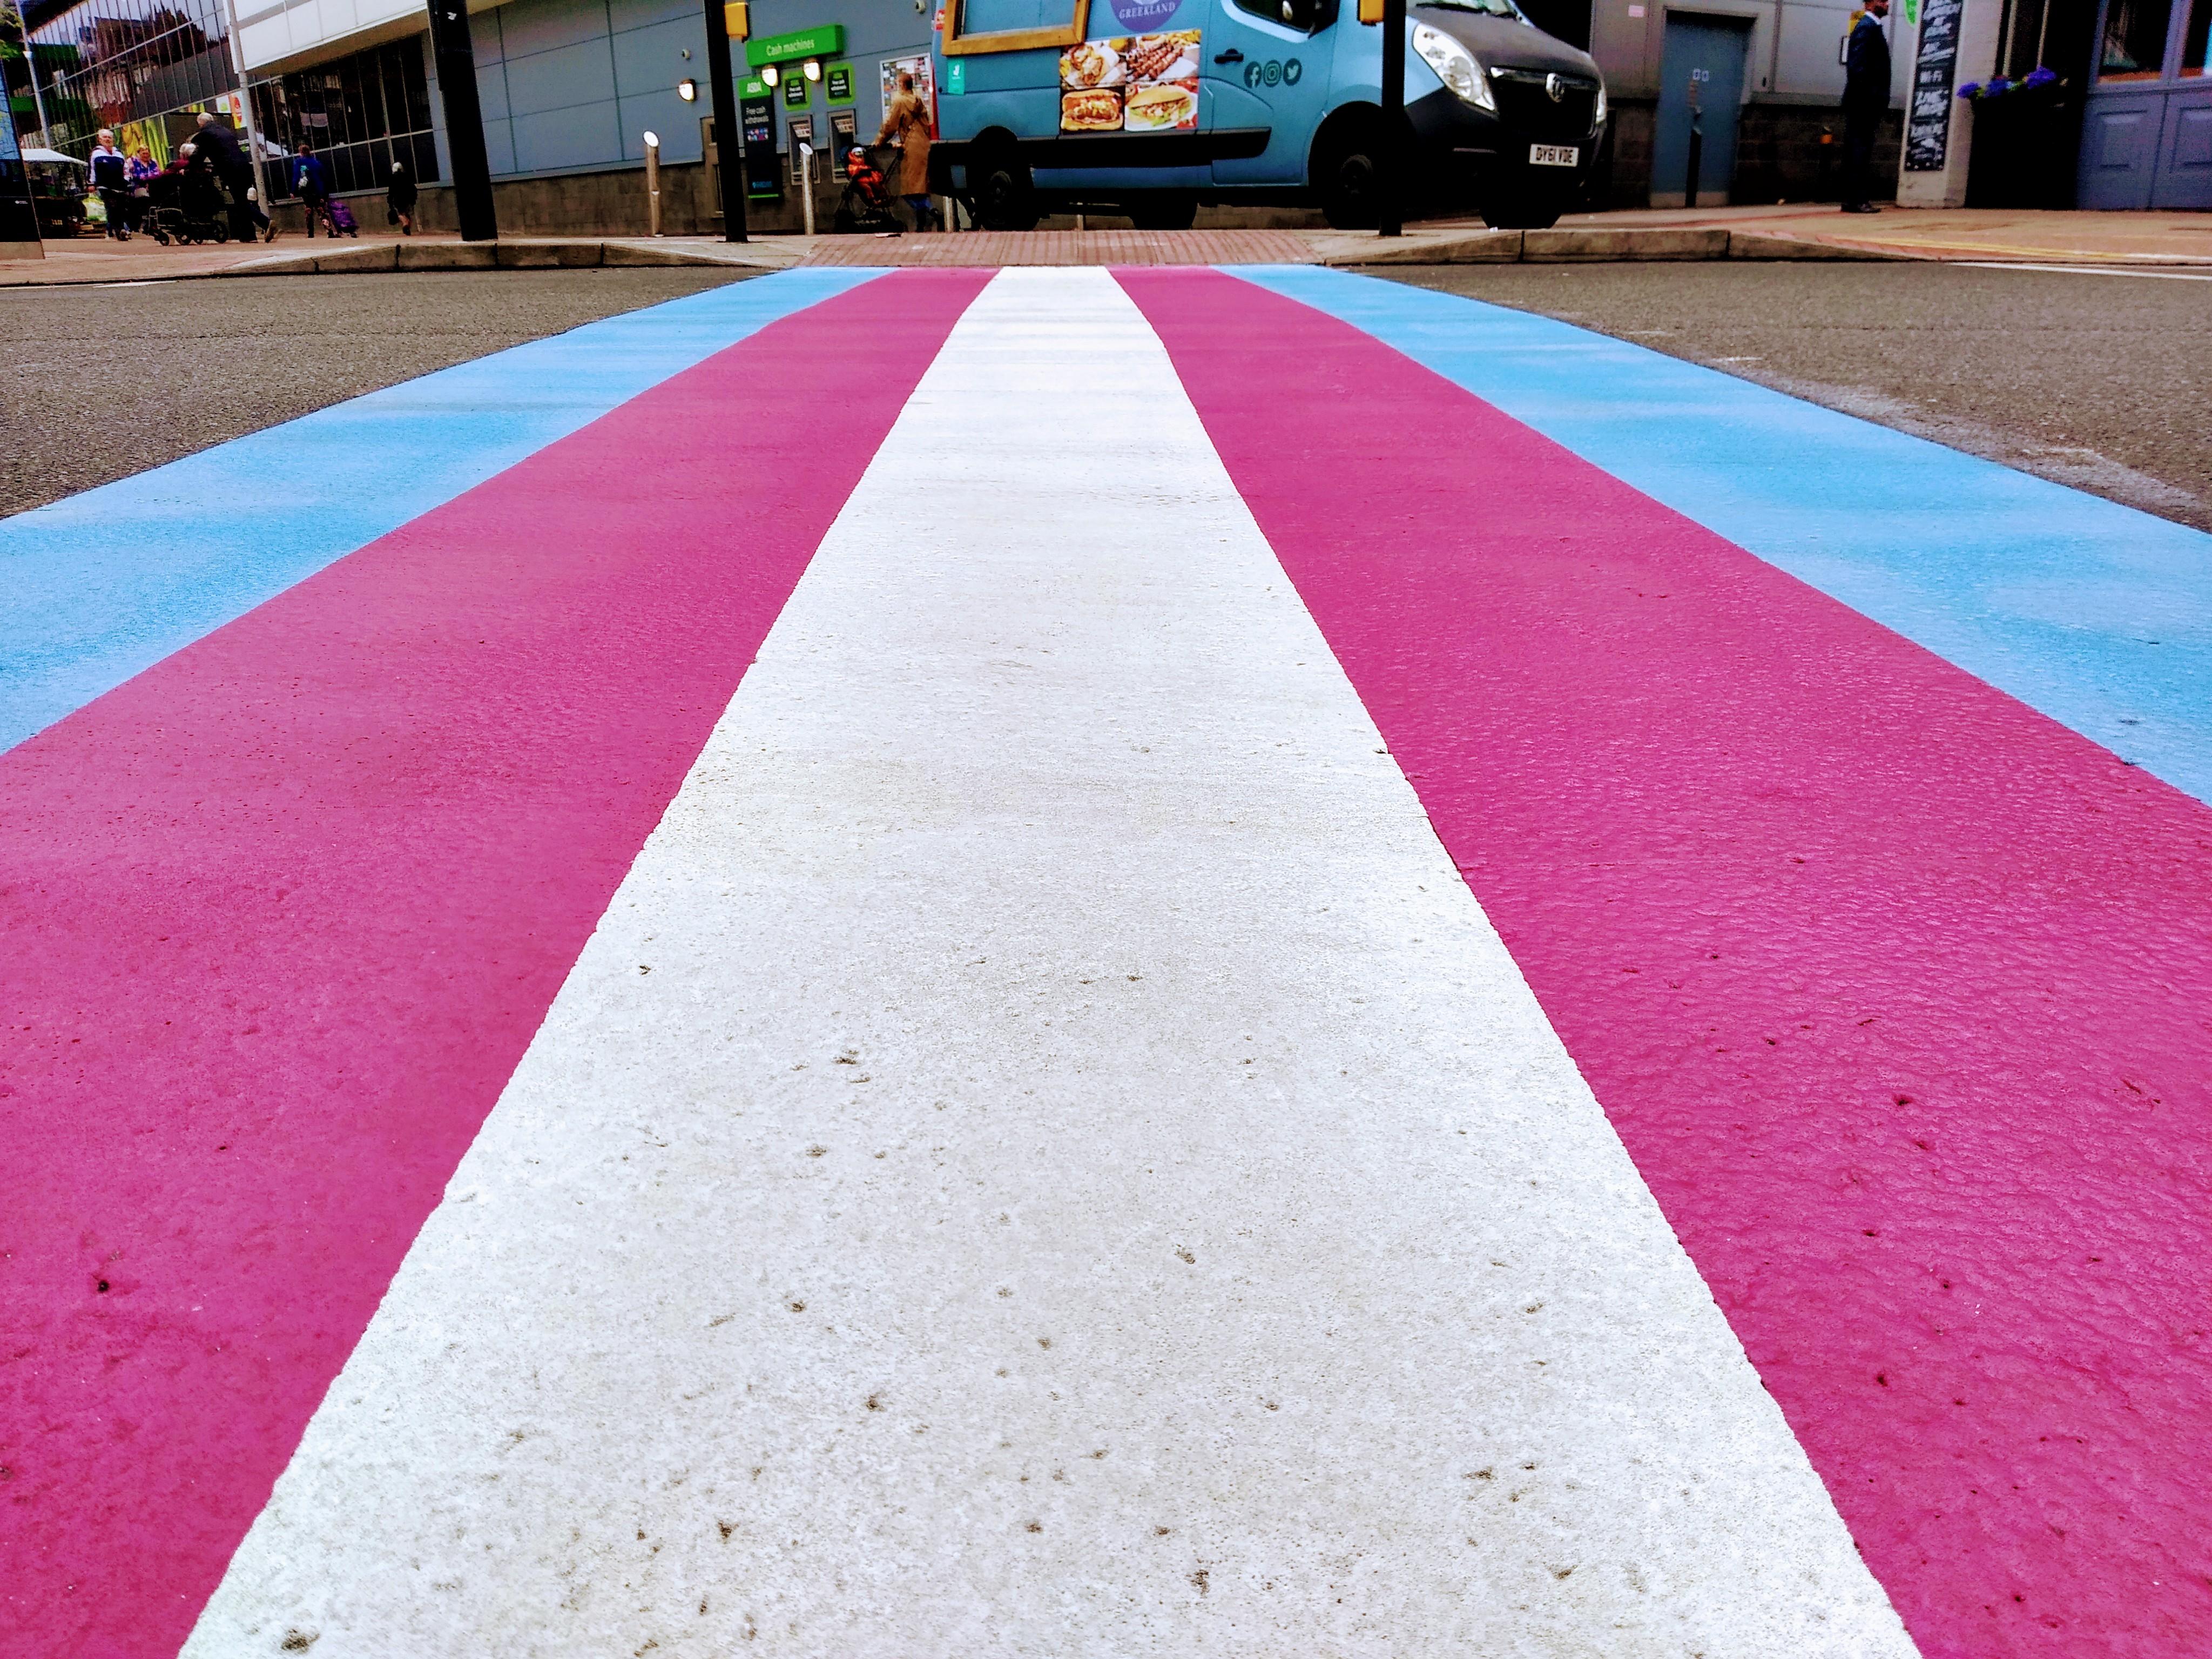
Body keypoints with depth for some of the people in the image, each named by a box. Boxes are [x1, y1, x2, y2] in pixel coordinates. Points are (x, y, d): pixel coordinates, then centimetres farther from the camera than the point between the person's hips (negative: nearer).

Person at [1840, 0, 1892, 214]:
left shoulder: (1873, 27, 19)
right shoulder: (1866, 27, -10)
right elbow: (1857, 66, -18)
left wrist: (1879, 99, 15)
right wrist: (1867, 97, -20)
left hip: (1868, 103, 10)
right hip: (1864, 103, -10)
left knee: (1860, 151, 9)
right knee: (1860, 150, -9)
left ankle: (1854, 200, 12)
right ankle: (1856, 200, -9)